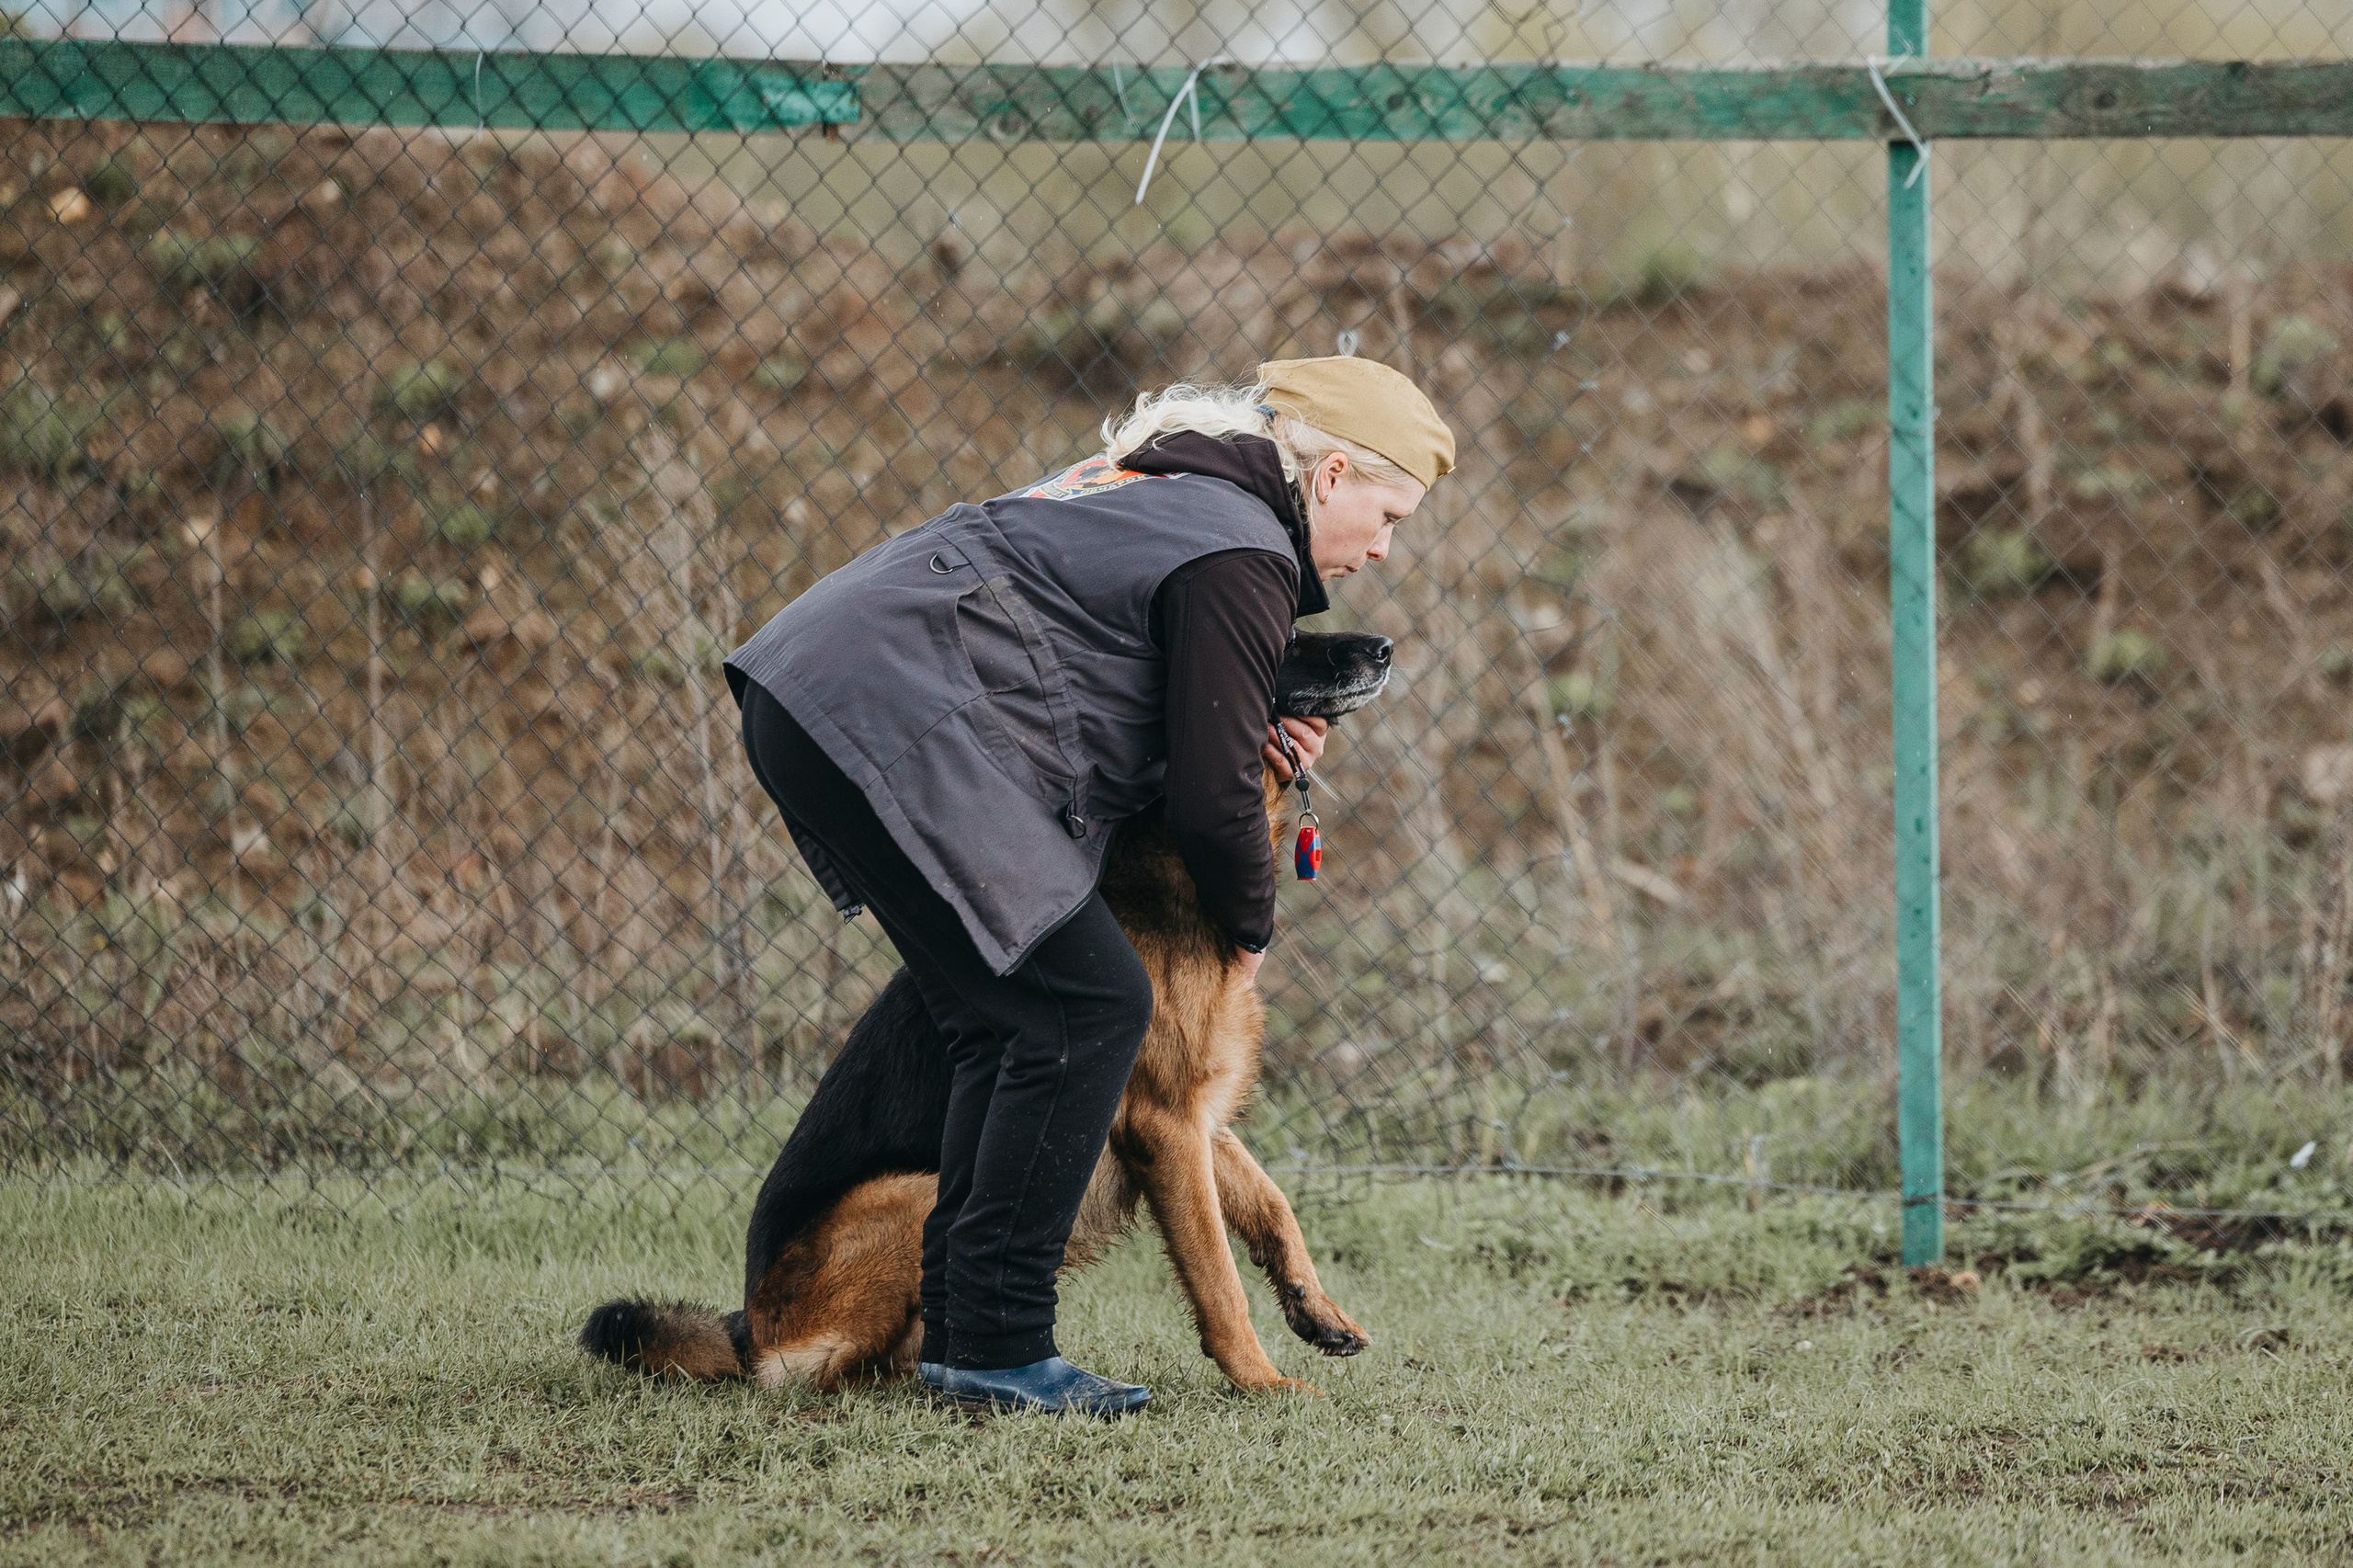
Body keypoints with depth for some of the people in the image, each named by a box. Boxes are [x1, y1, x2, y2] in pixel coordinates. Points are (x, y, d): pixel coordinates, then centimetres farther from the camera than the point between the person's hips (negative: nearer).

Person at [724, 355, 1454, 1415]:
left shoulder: (1166, 490, 25)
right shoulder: (1240, 559, -7)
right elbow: (1211, 798, -6)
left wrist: (1246, 740, 17)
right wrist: (1251, 924, 13)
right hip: (891, 728, -11)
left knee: (1007, 1024, 15)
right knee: (1089, 1009, -8)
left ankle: (960, 1325, 16)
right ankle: (995, 1345, -7)